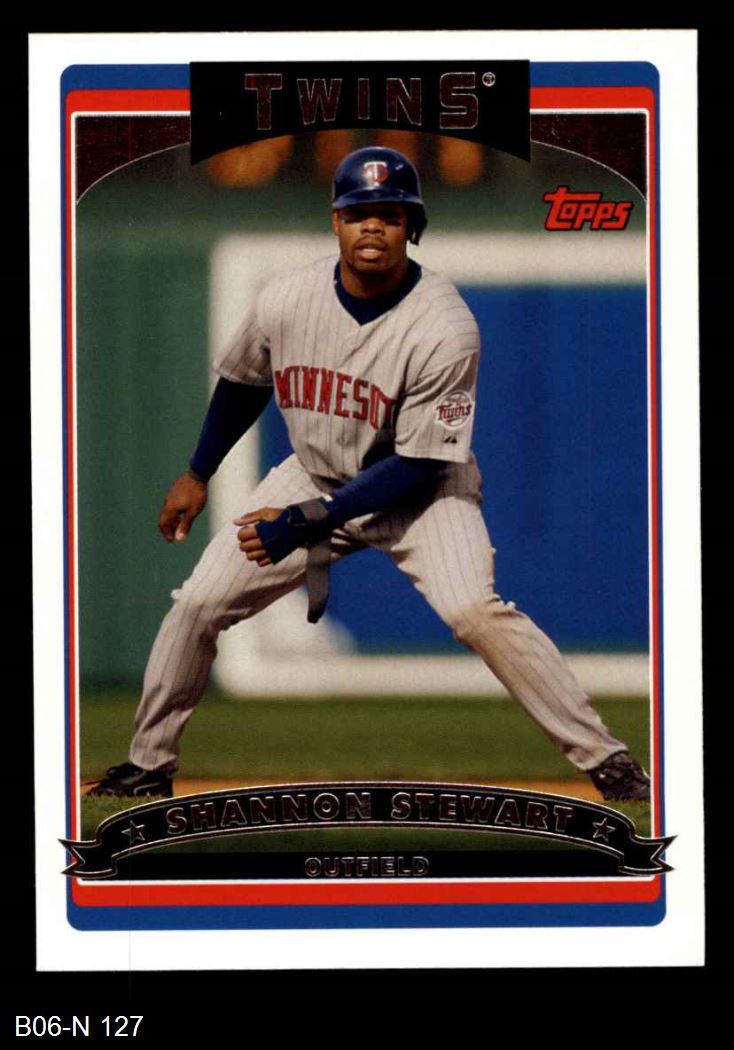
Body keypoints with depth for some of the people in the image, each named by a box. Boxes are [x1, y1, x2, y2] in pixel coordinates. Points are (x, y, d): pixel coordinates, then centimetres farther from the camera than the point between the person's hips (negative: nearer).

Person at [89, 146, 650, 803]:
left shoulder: (445, 326, -26)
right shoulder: (286, 300, -14)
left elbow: (418, 463, -23)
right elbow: (244, 385, 9)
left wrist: (306, 523, -26)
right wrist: (198, 474, 17)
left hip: (419, 491, -4)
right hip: (314, 476, 4)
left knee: (474, 610, -28)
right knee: (198, 603, -4)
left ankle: (602, 756, -19)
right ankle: (149, 766, 16)